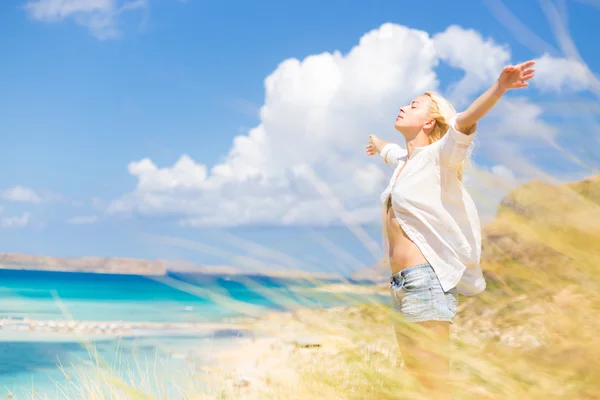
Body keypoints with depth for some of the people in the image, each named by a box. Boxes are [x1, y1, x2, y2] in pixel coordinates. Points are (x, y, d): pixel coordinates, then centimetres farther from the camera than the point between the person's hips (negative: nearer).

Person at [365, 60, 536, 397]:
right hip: (401, 282, 8)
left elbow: (463, 123, -25)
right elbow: (390, 151, 43)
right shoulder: (404, 161, 18)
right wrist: (377, 144, 66)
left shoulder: (438, 157, -5)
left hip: (426, 279, -8)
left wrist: (500, 88, -43)